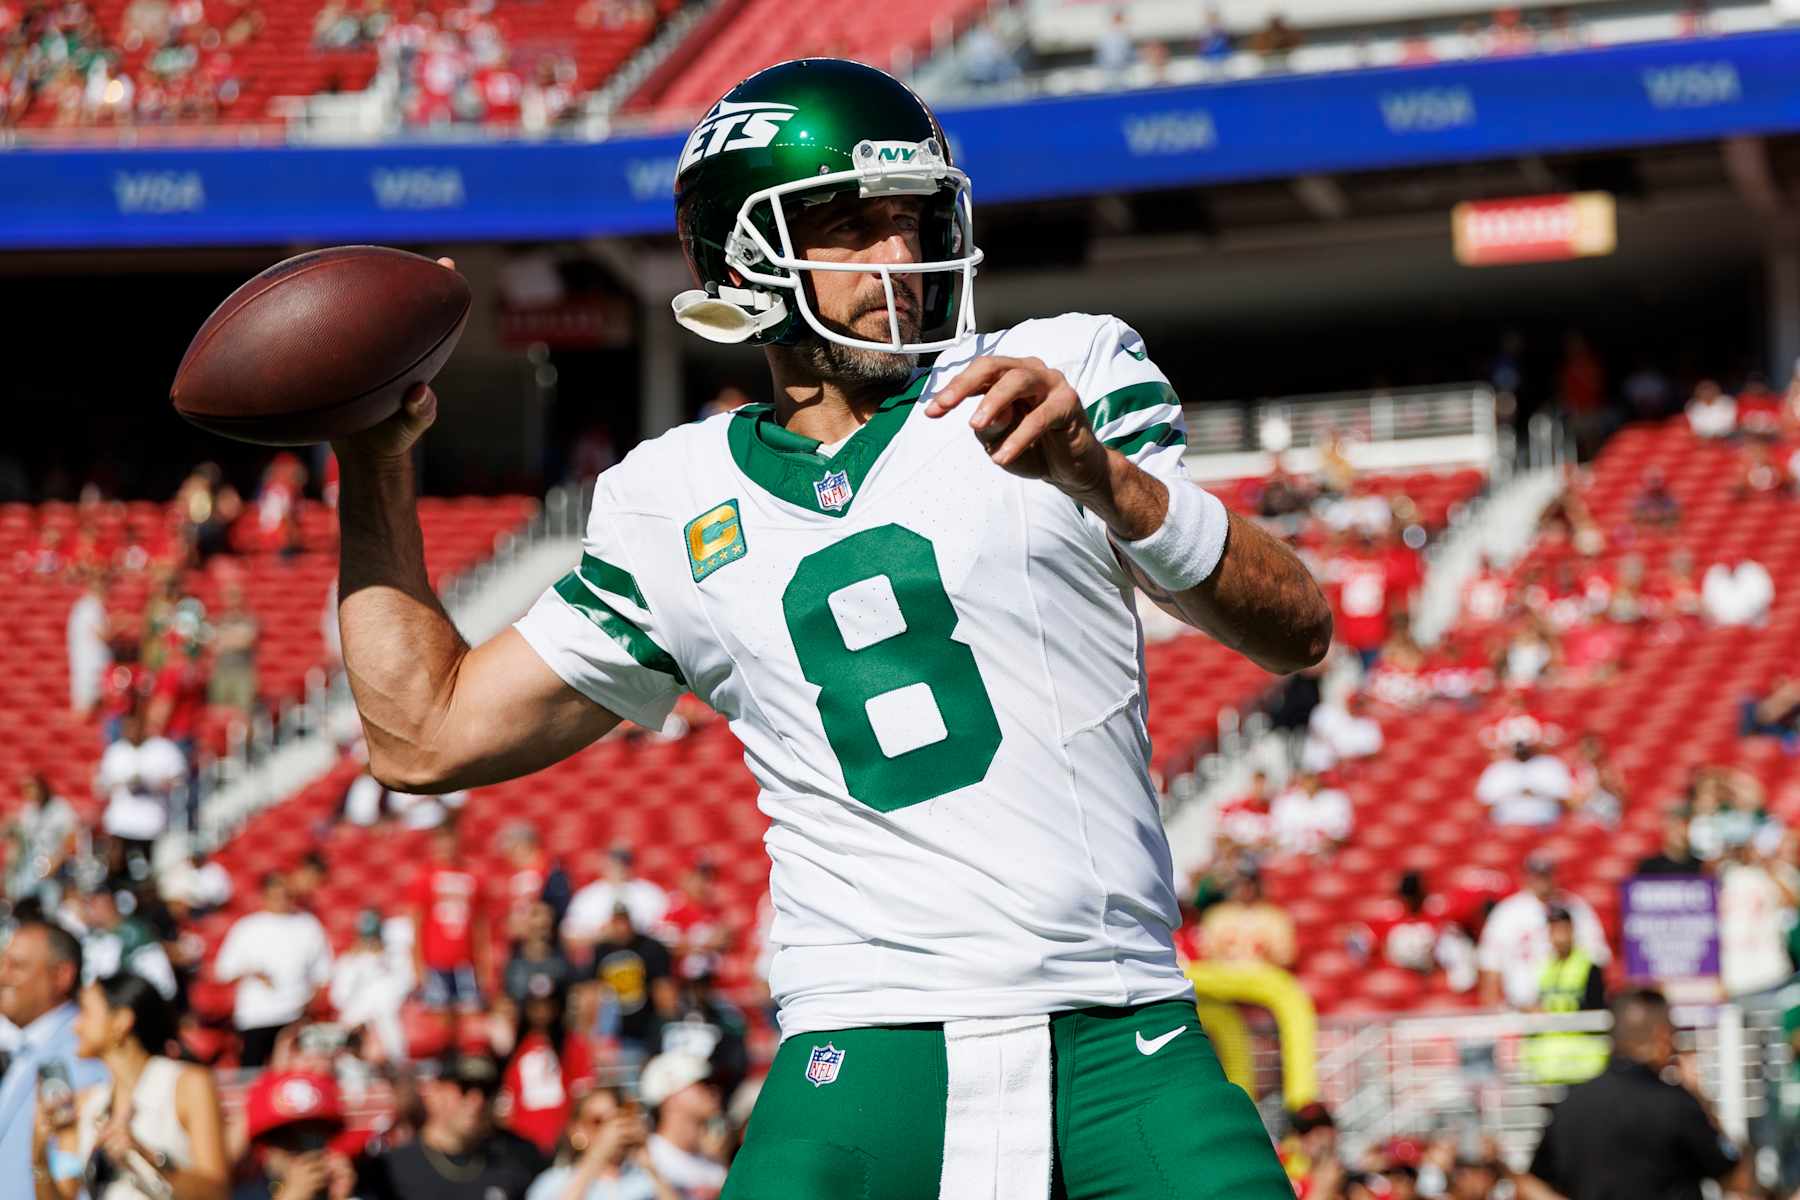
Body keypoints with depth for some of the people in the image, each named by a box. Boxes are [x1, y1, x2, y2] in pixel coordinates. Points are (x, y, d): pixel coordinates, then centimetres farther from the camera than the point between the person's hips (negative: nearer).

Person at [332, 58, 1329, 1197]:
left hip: (1122, 1049, -1)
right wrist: (379, 461, 16)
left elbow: (1297, 630, -3)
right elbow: (427, 736, 20)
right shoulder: (674, 504, 14)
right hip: (864, 1056, 1)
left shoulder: (1069, 372, 7)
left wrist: (1101, 477, -18)